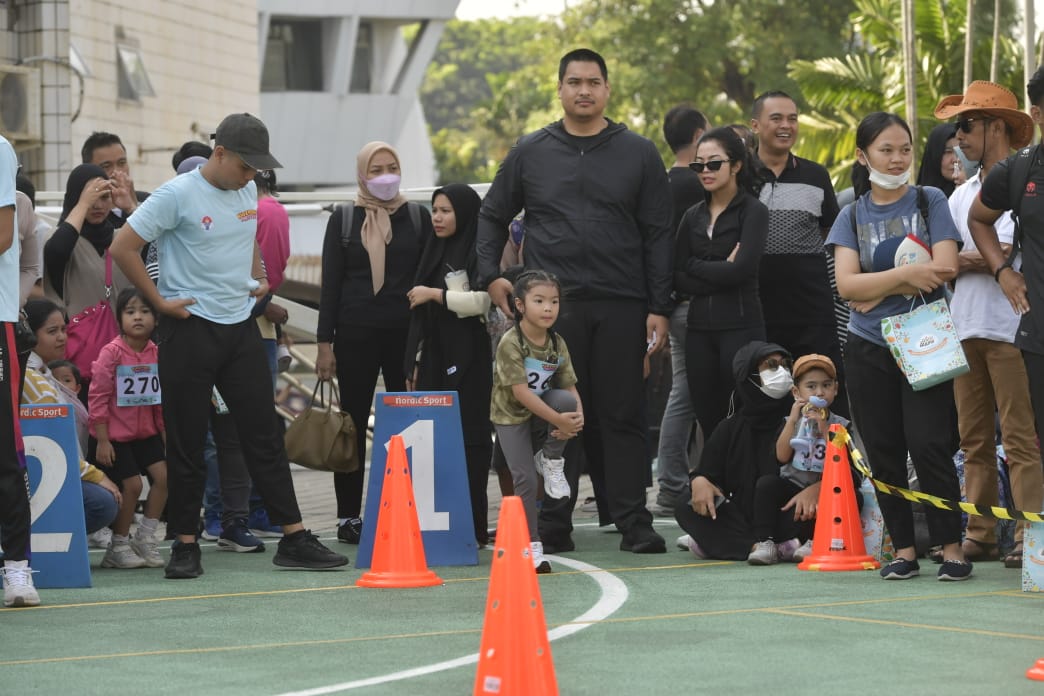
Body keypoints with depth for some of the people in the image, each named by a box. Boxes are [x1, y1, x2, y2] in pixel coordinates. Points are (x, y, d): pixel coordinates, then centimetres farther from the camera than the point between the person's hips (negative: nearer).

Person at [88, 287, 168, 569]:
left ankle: (145, 539, 9)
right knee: (131, 484, -8)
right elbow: (98, 396, -14)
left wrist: (166, 433, 10)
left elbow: (162, 398, 10)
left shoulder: (157, 353, 0)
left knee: (162, 475, -6)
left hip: (146, 432, 5)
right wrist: (102, 440, -14)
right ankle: (118, 546, 10)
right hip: (116, 434, -5)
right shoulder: (111, 353, -16)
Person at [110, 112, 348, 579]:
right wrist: (160, 301, -10)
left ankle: (293, 539, 7)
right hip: (190, 328, -6)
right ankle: (185, 546, 9)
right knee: (187, 443, 0)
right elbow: (123, 247, -12)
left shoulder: (247, 191, 9)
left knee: (264, 435, 5)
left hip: (240, 326, 6)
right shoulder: (178, 195, -11)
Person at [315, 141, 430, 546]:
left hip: (406, 331, 1)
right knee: (354, 424, 1)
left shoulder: (418, 219, 9)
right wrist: (325, 342, -2)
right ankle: (348, 516, 6)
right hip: (357, 333, -1)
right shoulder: (343, 220, 6)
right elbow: (330, 283, 4)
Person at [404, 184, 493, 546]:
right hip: (435, 354, 7)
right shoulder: (435, 252, 19)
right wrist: (416, 361, 18)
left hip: (467, 356, -7)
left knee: (468, 437, -8)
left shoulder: (476, 253, -4)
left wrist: (434, 294, -10)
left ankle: (473, 525, -8)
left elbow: (481, 301, -16)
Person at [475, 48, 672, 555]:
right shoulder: (531, 153, 9)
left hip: (620, 306, 0)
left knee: (622, 415, 0)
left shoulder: (638, 154, 7)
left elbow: (658, 236, 5)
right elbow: (492, 216, 18)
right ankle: (553, 526, 5)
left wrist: (659, 308, -2)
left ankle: (634, 524, 3)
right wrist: (490, 277, 4)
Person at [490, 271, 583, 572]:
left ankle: (551, 461, -5)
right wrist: (558, 420, -33)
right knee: (525, 478, -14)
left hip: (544, 413, 4)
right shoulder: (510, 343, -22)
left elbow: (570, 388, -5)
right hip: (511, 416, -4)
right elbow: (520, 392, -27)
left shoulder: (558, 344, -5)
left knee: (566, 400, -28)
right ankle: (531, 546, -3)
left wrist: (577, 417, -27)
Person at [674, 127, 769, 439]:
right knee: (708, 420, 5)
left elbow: (742, 269, -14)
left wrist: (695, 265, -3)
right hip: (699, 328, 5)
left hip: (741, 326, -5)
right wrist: (721, 271, -9)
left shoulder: (753, 211, -1)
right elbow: (679, 280, 5)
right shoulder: (694, 216, 13)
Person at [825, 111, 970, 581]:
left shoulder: (930, 201, 2)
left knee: (929, 445, -11)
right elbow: (847, 284, -6)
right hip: (868, 349, 3)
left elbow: (944, 269, -11)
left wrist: (877, 289, -12)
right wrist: (907, 274, -17)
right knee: (883, 452, 3)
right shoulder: (853, 215, 8)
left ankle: (951, 546, -4)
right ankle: (903, 549, 10)